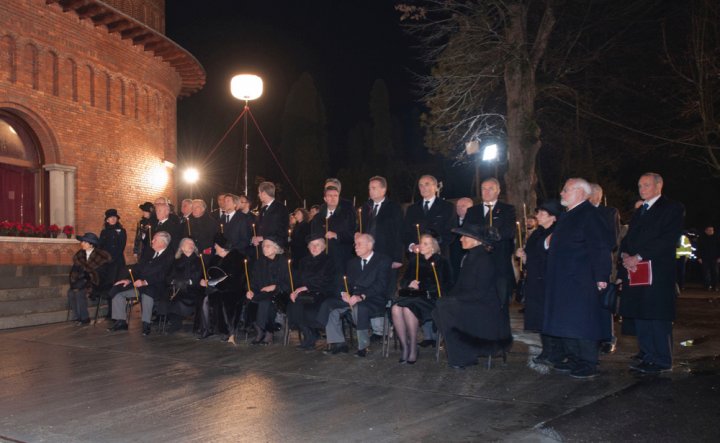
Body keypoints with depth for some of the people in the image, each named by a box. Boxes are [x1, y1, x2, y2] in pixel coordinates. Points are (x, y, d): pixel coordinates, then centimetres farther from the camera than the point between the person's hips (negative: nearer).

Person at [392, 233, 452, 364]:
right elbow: (403, 281, 24)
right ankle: (405, 347, -22)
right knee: (395, 308, -30)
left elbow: (447, 285, -1)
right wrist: (409, 284, 0)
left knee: (408, 308, -35)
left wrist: (421, 287, -9)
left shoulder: (441, 262, 9)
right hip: (411, 296, 4)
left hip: (431, 298, -4)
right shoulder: (414, 262, 23)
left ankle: (413, 349, -21)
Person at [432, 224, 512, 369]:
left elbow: (480, 292, -21)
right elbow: (460, 285, 14)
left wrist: (455, 298, -17)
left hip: (486, 309, -8)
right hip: (472, 303, 8)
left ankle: (463, 357, -11)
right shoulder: (470, 257, 11)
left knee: (446, 308, -22)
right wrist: (448, 297, -3)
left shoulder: (485, 259, -17)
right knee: (440, 306, -11)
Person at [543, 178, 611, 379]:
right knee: (566, 322, 13)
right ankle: (572, 359, 22)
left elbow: (600, 247, -18)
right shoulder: (566, 216, 17)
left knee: (582, 322, -5)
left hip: (581, 281, -10)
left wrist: (601, 276, -21)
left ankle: (588, 364, 3)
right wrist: (549, 242, 13)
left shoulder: (590, 214, -12)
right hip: (563, 280, 10)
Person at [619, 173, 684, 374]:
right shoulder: (638, 212, 23)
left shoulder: (672, 208, -2)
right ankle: (647, 356, 18)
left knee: (657, 316, -6)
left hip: (658, 272, -7)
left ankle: (662, 361, 2)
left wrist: (638, 257, -16)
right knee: (640, 315, 8)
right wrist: (625, 255, -4)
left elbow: (668, 239, -13)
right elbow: (627, 238, 18)